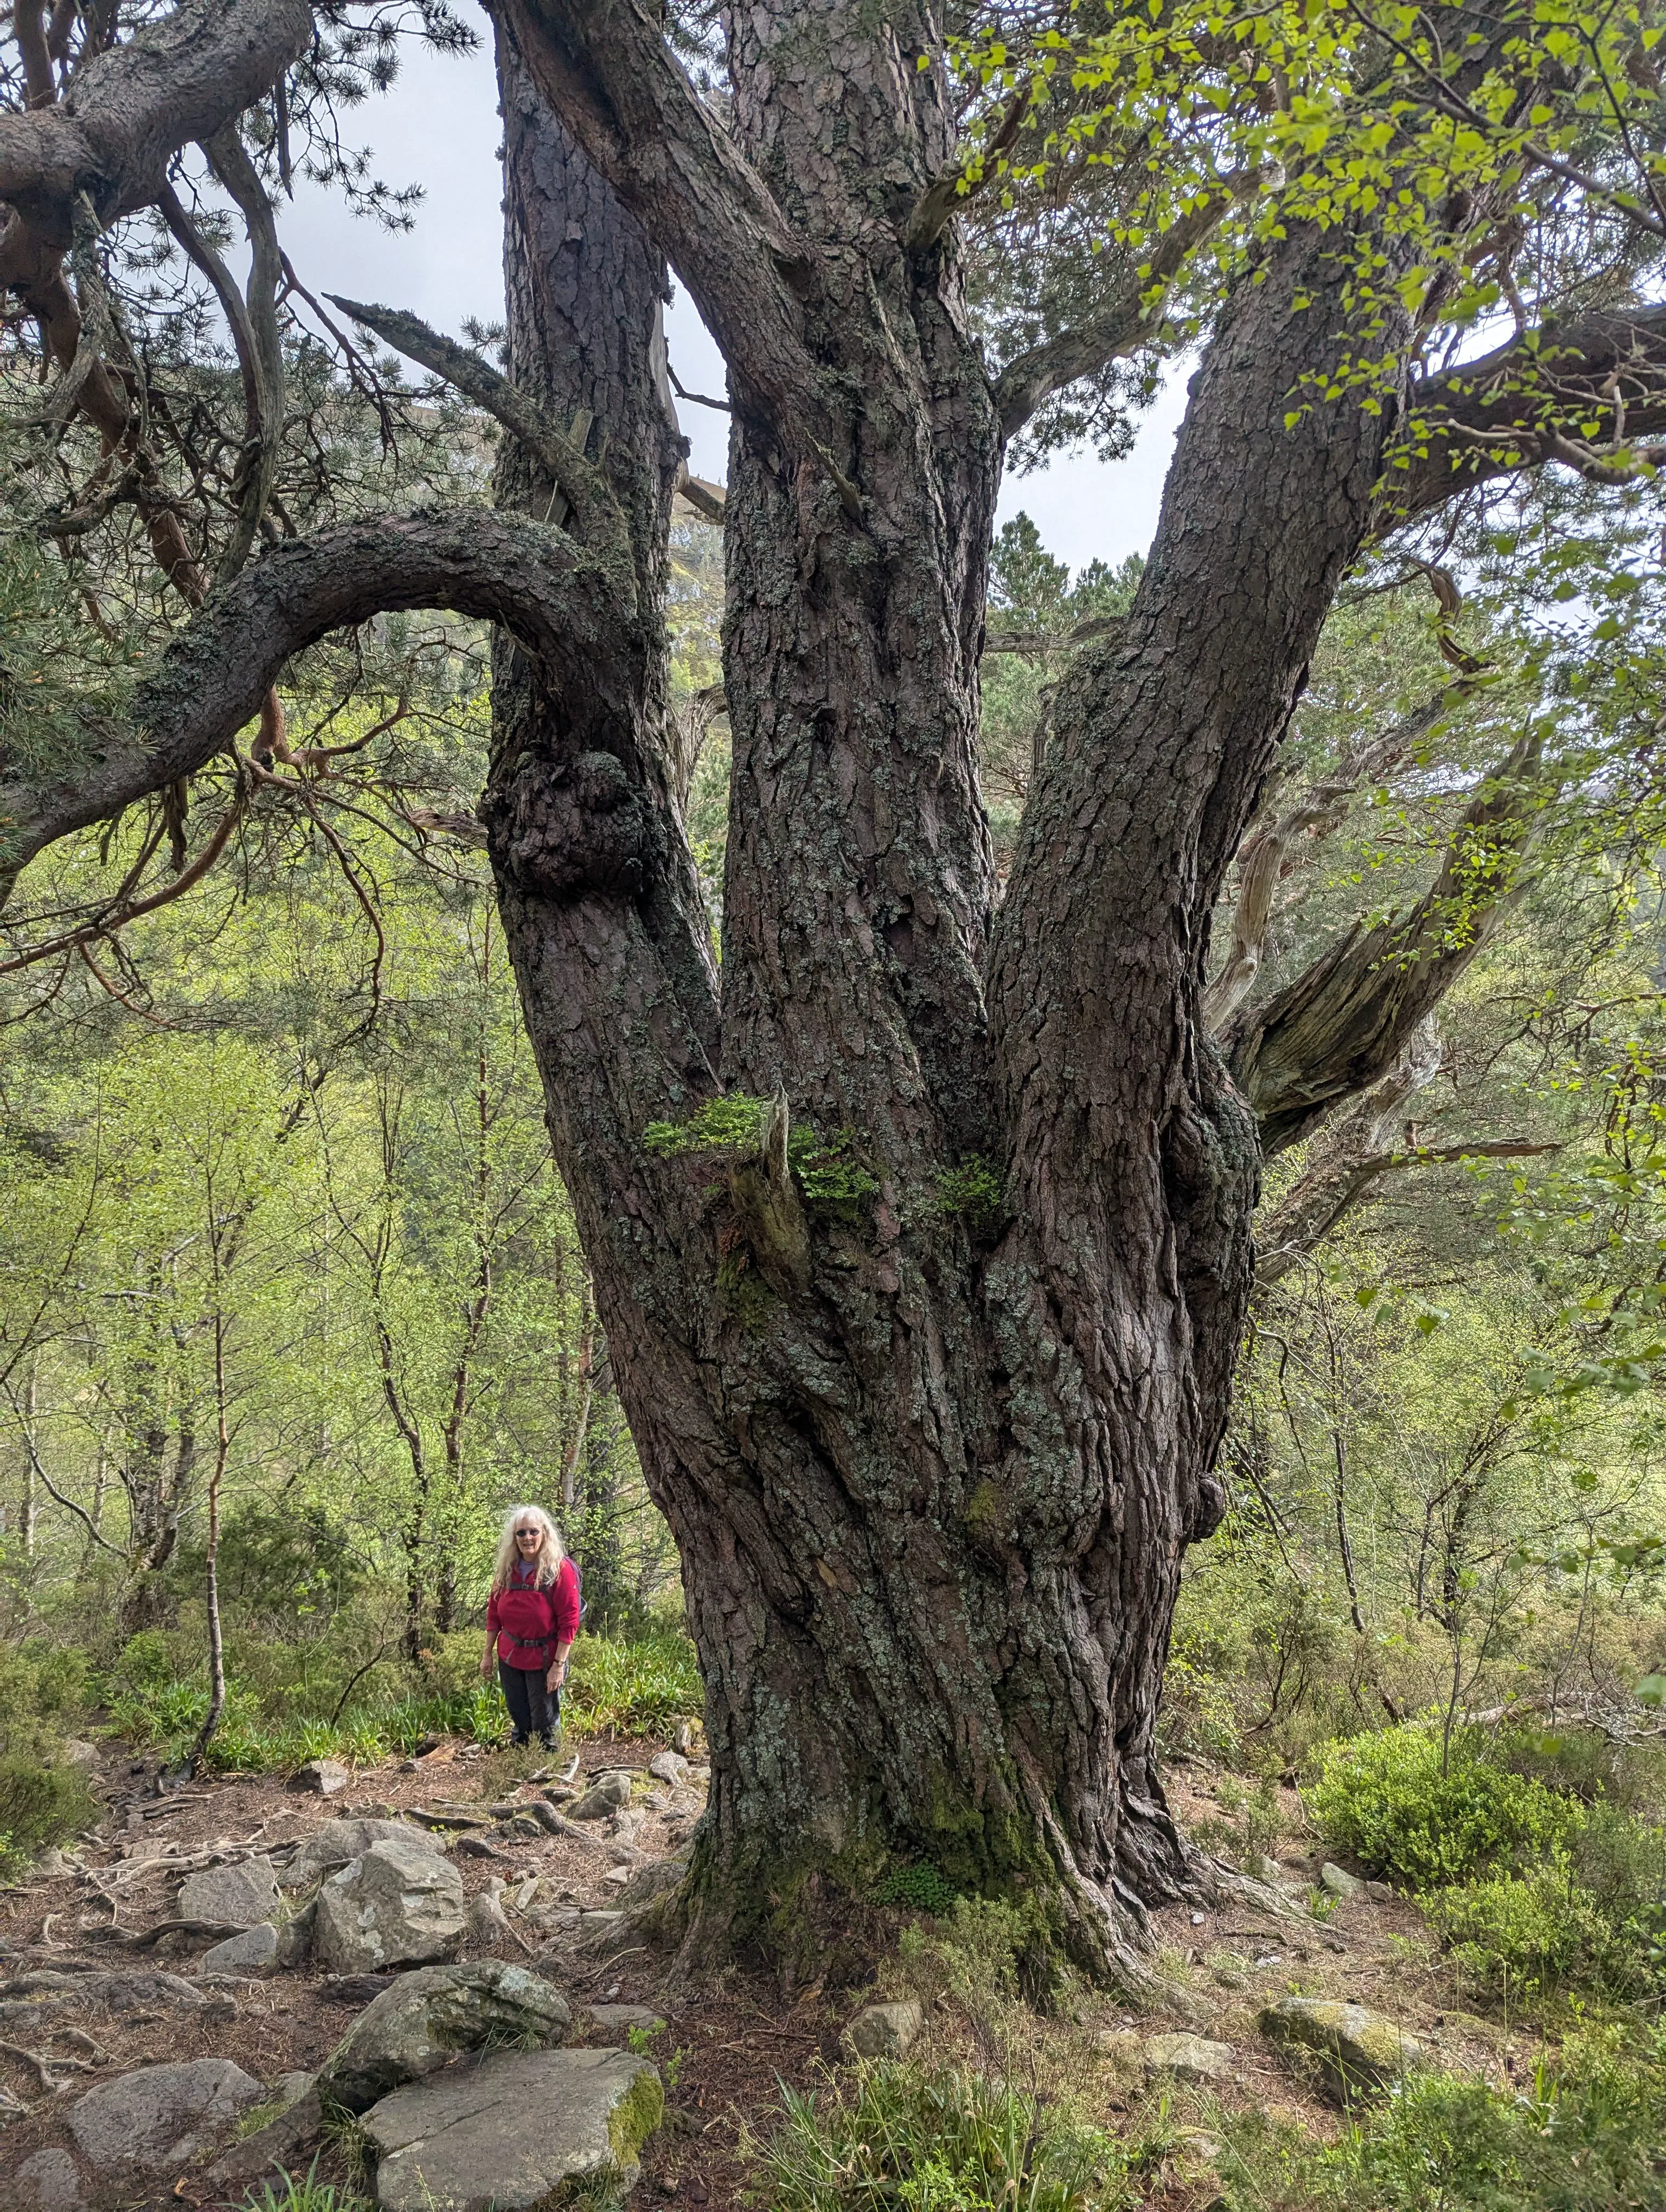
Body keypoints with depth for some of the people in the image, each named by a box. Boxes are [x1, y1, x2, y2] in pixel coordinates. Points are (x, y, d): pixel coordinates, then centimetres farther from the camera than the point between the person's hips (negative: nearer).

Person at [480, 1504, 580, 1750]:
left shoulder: (560, 1569, -15)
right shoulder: (506, 1569, 2)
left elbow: (569, 1621, -16)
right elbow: (494, 1613, 11)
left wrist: (559, 1665, -19)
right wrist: (487, 1654, 11)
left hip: (544, 1659, -5)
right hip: (510, 1657, 5)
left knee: (545, 1728, 6)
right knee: (519, 1723, 18)